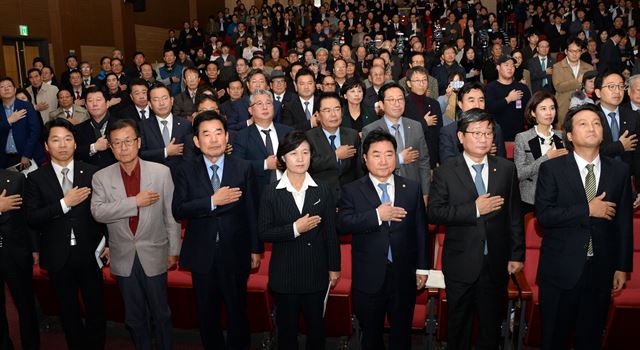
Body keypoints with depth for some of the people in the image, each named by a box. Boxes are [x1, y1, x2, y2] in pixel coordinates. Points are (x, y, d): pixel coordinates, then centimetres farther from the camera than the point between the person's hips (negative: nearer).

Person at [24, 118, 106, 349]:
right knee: (69, 312, 16)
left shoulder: (92, 173, -2)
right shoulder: (36, 179, -2)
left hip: (89, 253, 0)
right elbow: (32, 219, -9)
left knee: (97, 309, 10)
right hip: (58, 257, 0)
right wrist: (64, 203, -19)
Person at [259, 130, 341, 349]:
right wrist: (294, 229, -17)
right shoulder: (271, 193, -4)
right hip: (284, 274, -1)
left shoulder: (323, 191, -1)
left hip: (316, 272, 1)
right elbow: (263, 232, -6)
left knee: (317, 326, 14)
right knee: (287, 327, 14)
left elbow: (330, 233, 3)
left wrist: (334, 268, 5)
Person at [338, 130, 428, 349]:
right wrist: (377, 215, -26)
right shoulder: (352, 190, -4)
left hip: (404, 276, 2)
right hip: (368, 279, -1)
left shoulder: (412, 188, 3)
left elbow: (420, 229, 5)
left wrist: (422, 267, 4)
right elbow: (343, 223, -17)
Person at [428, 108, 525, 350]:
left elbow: (514, 215, 3)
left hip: (497, 264, 2)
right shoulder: (445, 173, -6)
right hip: (461, 264, -2)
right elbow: (434, 213, -14)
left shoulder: (506, 169, 2)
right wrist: (474, 209, -21)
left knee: (492, 323, 17)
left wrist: (517, 255, 1)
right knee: (459, 323, 15)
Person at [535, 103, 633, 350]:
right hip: (561, 269, -2)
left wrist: (623, 266, 5)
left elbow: (624, 221, 5)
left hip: (601, 270, 3)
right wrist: (588, 210, -19)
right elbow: (543, 215, -15)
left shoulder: (619, 171, 4)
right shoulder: (551, 169, -6)